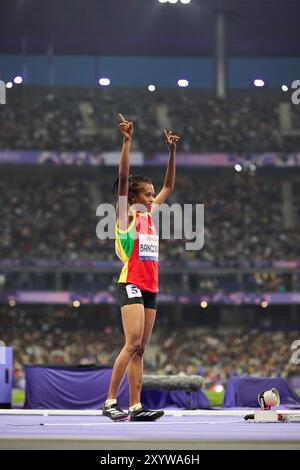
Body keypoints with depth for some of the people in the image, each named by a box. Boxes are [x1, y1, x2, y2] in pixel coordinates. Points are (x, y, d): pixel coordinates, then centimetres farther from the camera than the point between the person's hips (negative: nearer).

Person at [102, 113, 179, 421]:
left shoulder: (149, 214, 18)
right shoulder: (126, 215, -1)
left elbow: (168, 186, 25)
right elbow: (123, 179, -12)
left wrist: (172, 151, 19)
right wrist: (127, 142, -18)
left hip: (150, 288, 8)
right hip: (131, 284, -8)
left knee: (140, 349, 3)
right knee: (133, 343, -17)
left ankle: (136, 407, 0)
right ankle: (110, 402, -16)